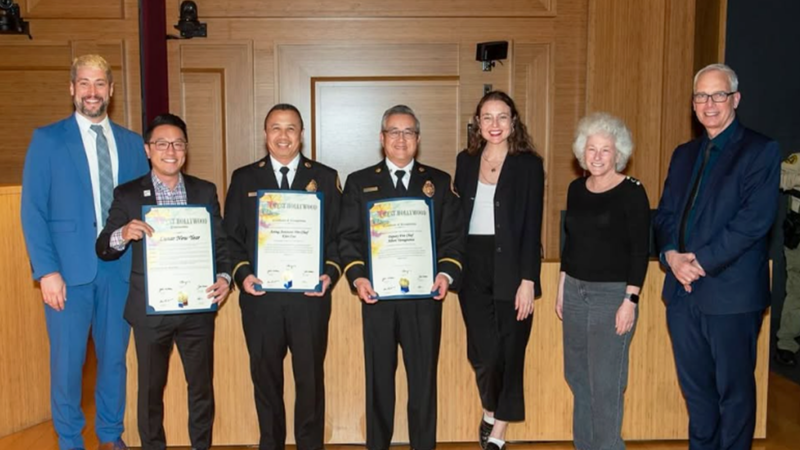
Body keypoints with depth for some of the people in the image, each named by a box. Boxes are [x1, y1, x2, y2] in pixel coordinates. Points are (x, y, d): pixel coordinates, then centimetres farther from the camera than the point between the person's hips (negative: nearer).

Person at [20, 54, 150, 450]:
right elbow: (33, 210, -3)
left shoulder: (132, 143, 9)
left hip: (120, 267, 3)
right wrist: (46, 271, -11)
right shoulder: (47, 139, 1)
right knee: (68, 360, 6)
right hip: (69, 268, -2)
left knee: (114, 356, 11)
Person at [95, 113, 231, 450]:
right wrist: (123, 235, -24)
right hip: (150, 309, -1)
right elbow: (103, 249, -2)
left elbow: (221, 243, 5)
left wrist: (224, 276, -13)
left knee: (202, 387, 12)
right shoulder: (127, 194, 0)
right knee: (151, 389, 12)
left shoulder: (205, 191, 6)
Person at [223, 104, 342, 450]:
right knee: (265, 377, 12)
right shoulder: (244, 178, 8)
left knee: (310, 377, 8)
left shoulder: (325, 178, 6)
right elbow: (231, 236, 6)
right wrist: (242, 274, -8)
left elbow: (338, 234, 4)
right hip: (260, 297, 1)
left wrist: (331, 272, -10)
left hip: (310, 296, -1)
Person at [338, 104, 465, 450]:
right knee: (378, 377, 9)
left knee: (424, 377, 6)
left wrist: (446, 273, -11)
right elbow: (348, 237, 3)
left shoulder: (440, 182, 10)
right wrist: (357, 276, -12)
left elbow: (452, 236, 6)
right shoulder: (359, 183, 9)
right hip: (377, 295, 0)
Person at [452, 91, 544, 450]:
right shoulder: (466, 161, 8)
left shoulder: (528, 164, -3)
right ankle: (490, 410, 32)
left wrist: (528, 280, -13)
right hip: (473, 268, 3)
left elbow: (532, 227, -7)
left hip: (511, 268, -2)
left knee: (510, 351, 4)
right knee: (483, 351, 3)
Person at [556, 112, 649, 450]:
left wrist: (630, 300, -15)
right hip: (575, 291, 6)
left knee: (606, 382, -1)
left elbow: (640, 250, -11)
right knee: (576, 375, 13)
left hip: (612, 294, -6)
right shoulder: (576, 189, 8)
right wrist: (562, 288, 14)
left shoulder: (632, 192, -9)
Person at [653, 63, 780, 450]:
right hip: (683, 289, 6)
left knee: (733, 389, 7)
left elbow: (754, 219, -14)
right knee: (695, 387, 15)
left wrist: (701, 262, -17)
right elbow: (665, 214, 12)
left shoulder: (760, 151, -4)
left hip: (730, 292, -5)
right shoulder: (683, 154, 15)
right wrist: (671, 255, -7)